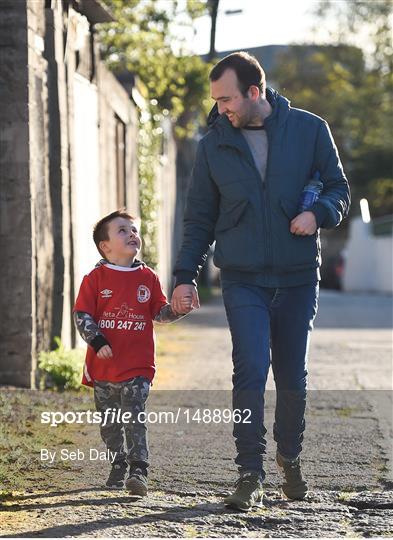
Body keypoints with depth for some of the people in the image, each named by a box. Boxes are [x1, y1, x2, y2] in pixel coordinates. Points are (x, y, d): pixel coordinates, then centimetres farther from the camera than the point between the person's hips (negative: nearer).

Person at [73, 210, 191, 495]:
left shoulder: (148, 277, 6)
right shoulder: (96, 278, -1)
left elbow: (160, 312, 12)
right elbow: (82, 315, -3)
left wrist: (178, 309, -8)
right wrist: (98, 342, -14)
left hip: (137, 366, -1)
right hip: (104, 365, 1)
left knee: (134, 418, -11)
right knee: (110, 422, 10)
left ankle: (138, 470, -10)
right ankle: (118, 465, 26)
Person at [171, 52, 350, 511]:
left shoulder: (310, 130, -1)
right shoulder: (214, 145, 3)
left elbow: (338, 188, 6)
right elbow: (199, 218, 9)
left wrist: (318, 213, -16)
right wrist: (185, 276, 2)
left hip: (298, 278, 0)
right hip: (243, 280, 0)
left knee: (292, 377, 9)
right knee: (250, 372, -12)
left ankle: (290, 458, 32)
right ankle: (250, 474, -6)